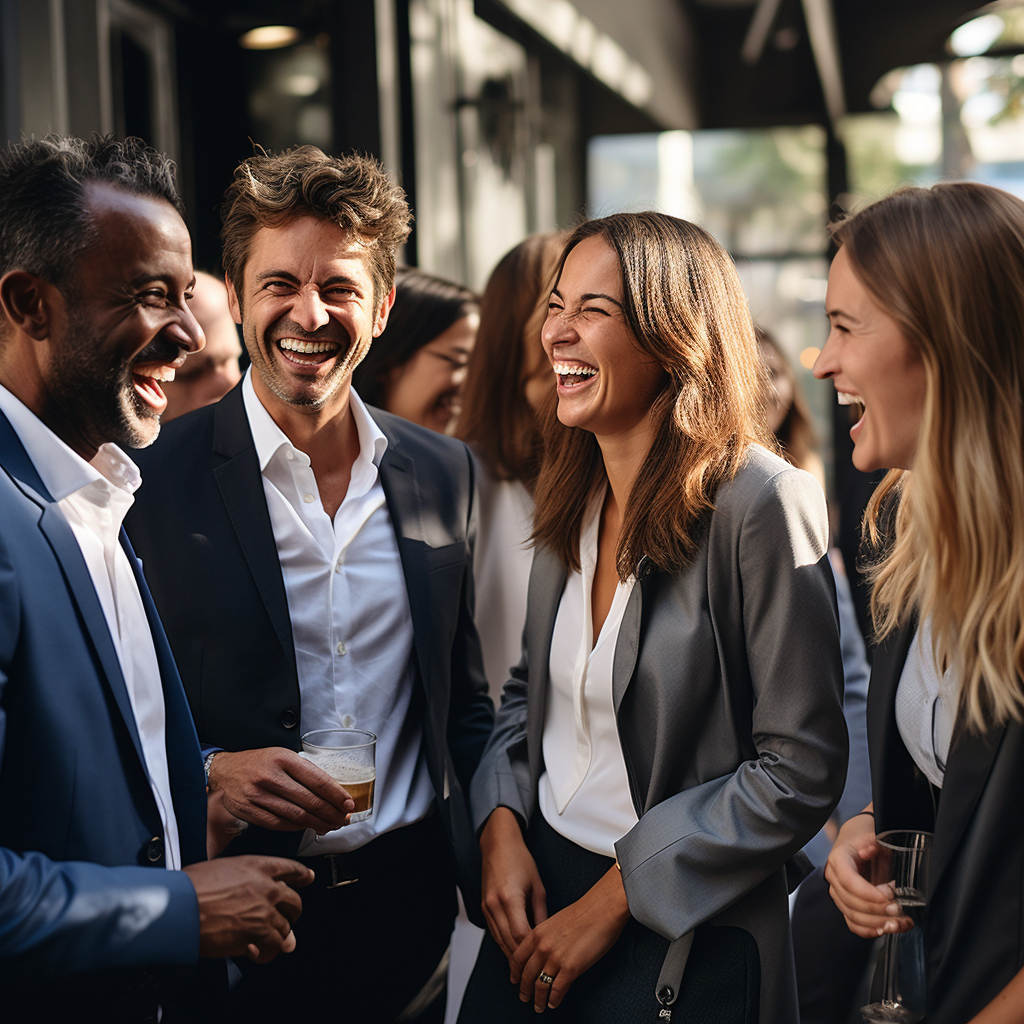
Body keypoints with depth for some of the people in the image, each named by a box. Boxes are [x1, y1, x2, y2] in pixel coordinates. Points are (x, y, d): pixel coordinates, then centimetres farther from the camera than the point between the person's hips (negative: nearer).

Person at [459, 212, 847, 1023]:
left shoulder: (762, 504, -18)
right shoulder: (574, 498, 3)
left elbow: (801, 768, -18)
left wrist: (613, 900, -15)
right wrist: (502, 828, -3)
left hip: (684, 944, -6)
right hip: (537, 893, 6)